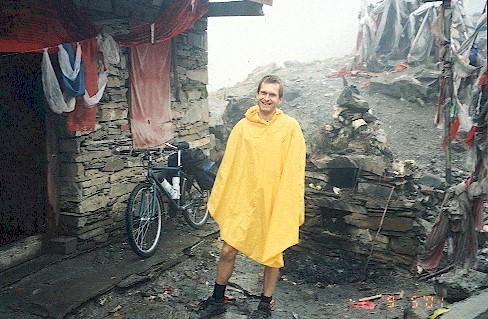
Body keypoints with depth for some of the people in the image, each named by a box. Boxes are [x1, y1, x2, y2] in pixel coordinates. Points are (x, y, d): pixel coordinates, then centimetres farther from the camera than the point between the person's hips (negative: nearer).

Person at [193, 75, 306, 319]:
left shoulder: (290, 127, -5)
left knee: (272, 254, 12)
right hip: (242, 200, 2)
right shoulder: (242, 126, 2)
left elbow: (294, 170, -6)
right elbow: (228, 166, 5)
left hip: (275, 201, -2)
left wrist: (295, 207, -8)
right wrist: (218, 200, 6)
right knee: (228, 251, 7)